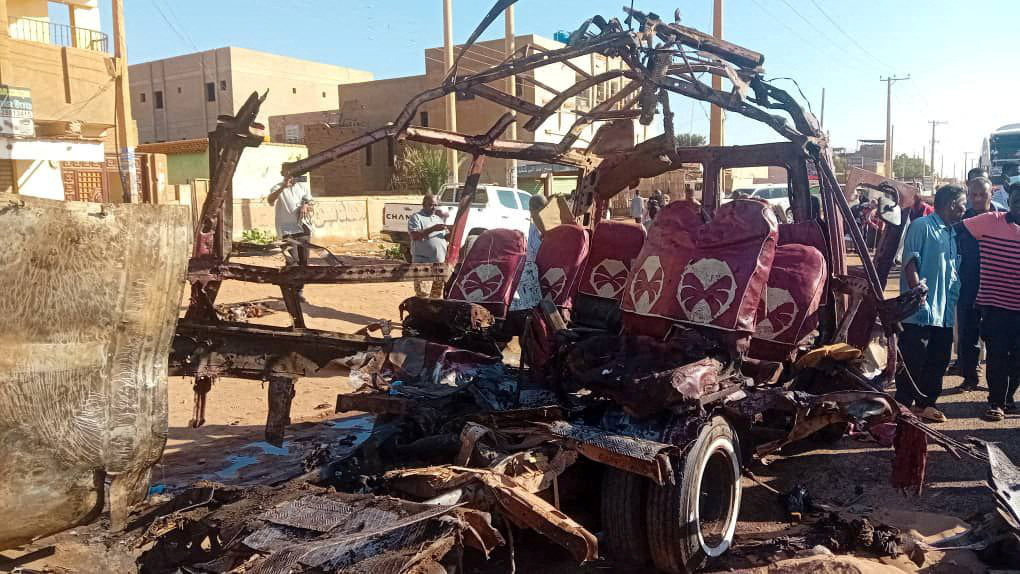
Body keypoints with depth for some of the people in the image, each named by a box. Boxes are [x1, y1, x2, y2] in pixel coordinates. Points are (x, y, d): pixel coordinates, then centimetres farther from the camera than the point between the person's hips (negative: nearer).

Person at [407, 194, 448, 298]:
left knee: (438, 294, 13)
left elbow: (446, 236, 24)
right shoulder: (416, 217, -2)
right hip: (423, 262, -6)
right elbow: (414, 235, -17)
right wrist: (433, 229, -23)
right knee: (422, 294, -10)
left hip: (440, 262, 6)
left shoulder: (439, 218, 19)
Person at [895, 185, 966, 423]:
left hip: (945, 310, 9)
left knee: (939, 359, 12)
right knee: (913, 359, -2)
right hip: (921, 308, -9)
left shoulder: (951, 233, 18)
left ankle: (925, 403, 23)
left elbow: (953, 269, 22)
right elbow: (910, 260, -15)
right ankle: (904, 403, 8)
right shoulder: (922, 226, -8)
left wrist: (955, 296, 13)